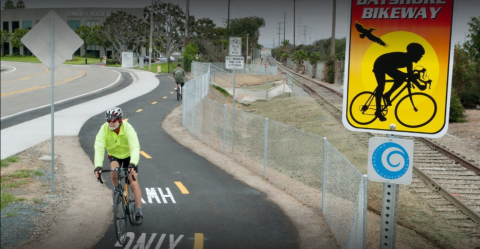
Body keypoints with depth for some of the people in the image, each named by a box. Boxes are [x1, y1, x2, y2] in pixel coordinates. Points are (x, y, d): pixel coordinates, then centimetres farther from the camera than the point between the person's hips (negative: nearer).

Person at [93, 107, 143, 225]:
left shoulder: (128, 128, -32)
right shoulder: (104, 129, -26)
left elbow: (135, 147, -42)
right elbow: (99, 148, -35)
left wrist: (132, 164, -59)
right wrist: (98, 166, -50)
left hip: (129, 156, -2)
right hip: (114, 155, 2)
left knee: (134, 183, -10)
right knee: (114, 173, -30)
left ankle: (139, 212, -2)